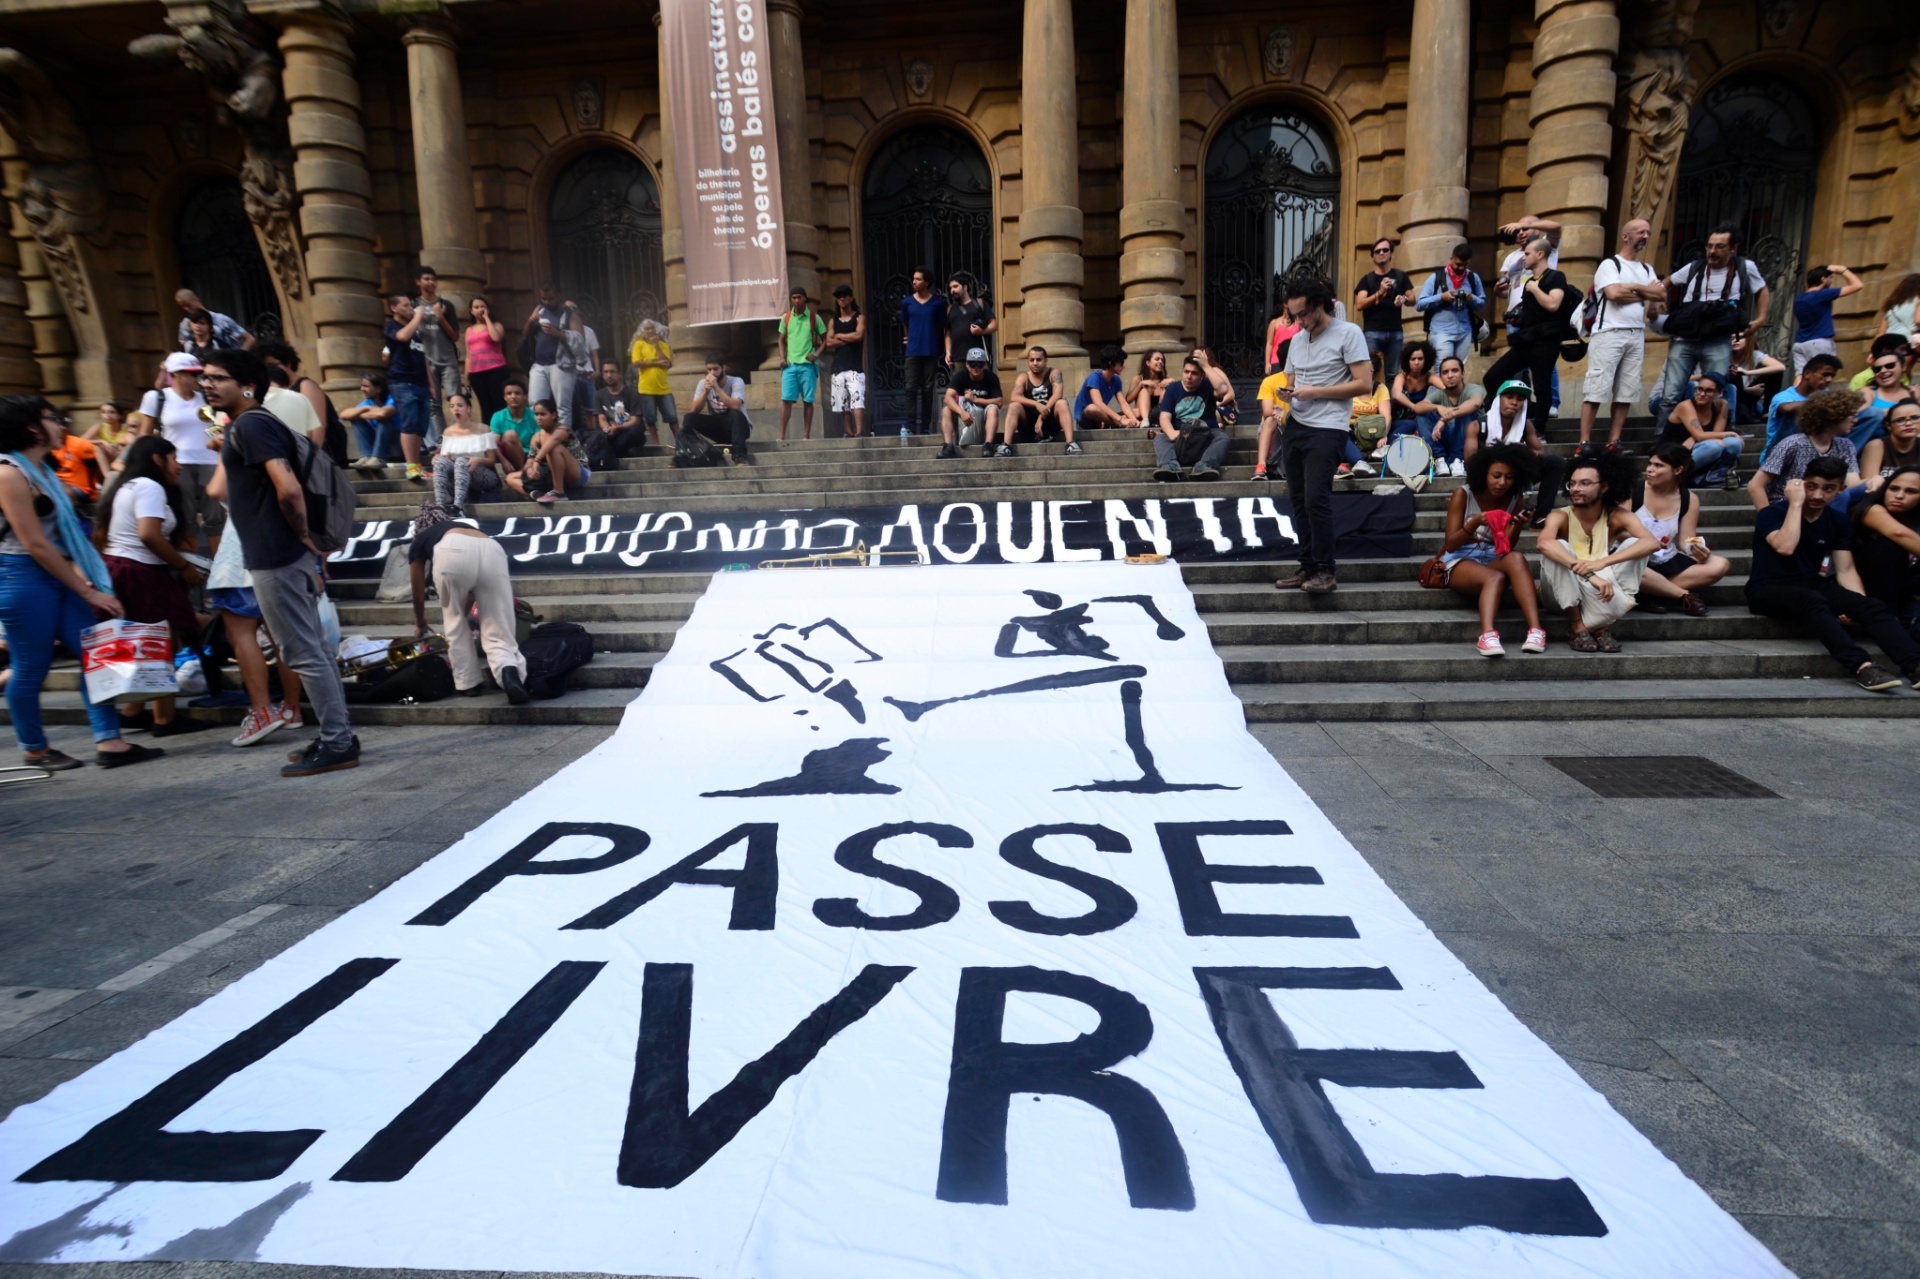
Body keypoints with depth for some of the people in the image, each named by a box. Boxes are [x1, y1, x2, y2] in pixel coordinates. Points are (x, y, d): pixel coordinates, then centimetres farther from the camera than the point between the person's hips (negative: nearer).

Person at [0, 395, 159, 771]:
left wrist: (84, 581, 5)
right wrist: (86, 590, -13)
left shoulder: (39, 470, 14)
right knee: (31, 668, 2)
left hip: (57, 576, 8)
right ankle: (34, 750, 16)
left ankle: (108, 742, 0)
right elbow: (35, 545, -16)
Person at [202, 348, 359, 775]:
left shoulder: (250, 425, -13)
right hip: (284, 555, 10)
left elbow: (288, 490, -26)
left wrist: (303, 536, -13)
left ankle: (337, 744, -1)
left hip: (276, 558, -10)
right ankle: (337, 736, 20)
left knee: (305, 653, -6)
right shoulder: (247, 425, 19)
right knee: (315, 649, 12)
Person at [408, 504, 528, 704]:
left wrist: (420, 625, 61)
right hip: (493, 551, 2)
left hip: (453, 553, -2)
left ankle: (468, 684, 25)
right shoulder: (466, 526, 45)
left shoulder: (418, 542, 36)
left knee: (454, 624, 24)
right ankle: (509, 671, -23)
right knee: (498, 634, 5)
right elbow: (470, 592, 51)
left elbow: (419, 596, 42)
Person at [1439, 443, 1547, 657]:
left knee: (1516, 558, -33)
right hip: (1459, 560, -3)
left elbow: (1507, 548, -2)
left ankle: (1535, 630, -45)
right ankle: (1488, 635, -56)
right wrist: (1474, 523, -28)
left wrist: (1518, 526, -21)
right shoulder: (1463, 495, -6)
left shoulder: (1515, 500, 4)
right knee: (1495, 577, -36)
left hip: (1493, 560, 3)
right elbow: (1450, 545, -11)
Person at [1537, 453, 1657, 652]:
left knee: (1634, 543, -18)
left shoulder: (1617, 516, -8)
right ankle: (1579, 627, -19)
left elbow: (1652, 543, -26)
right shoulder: (1560, 516, -16)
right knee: (1558, 548, -30)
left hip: (1600, 588, 2)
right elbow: (1544, 543, -40)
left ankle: (1601, 626, -11)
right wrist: (1588, 575, -49)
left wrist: (1602, 562, -42)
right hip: (1566, 592, -2)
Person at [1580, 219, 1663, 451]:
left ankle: (1613, 442, 3)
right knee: (1596, 390, -11)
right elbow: (1613, 294, -14)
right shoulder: (1610, 264, 2)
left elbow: (1662, 295, 9)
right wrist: (1645, 293, 0)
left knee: (1626, 393, 1)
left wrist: (1633, 287, -2)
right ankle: (1584, 443, -12)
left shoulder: (1647, 270, 21)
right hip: (1609, 334, -7)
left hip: (1636, 336, 7)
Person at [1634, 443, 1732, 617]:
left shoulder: (1688, 500, 4)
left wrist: (1696, 550, -21)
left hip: (1668, 562, 4)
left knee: (1720, 565, -17)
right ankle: (1685, 595, -20)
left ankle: (1654, 592, -20)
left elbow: (1685, 540, 2)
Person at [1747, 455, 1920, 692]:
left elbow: (1845, 570, 4)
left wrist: (1858, 606, -14)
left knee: (1873, 607, -22)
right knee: (1814, 602, -38)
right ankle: (1861, 667, -48)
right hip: (1768, 589, -6)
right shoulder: (1772, 514, -7)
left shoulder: (1838, 523, 10)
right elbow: (1785, 548, -27)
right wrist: (1796, 503, -18)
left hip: (1811, 585, 6)